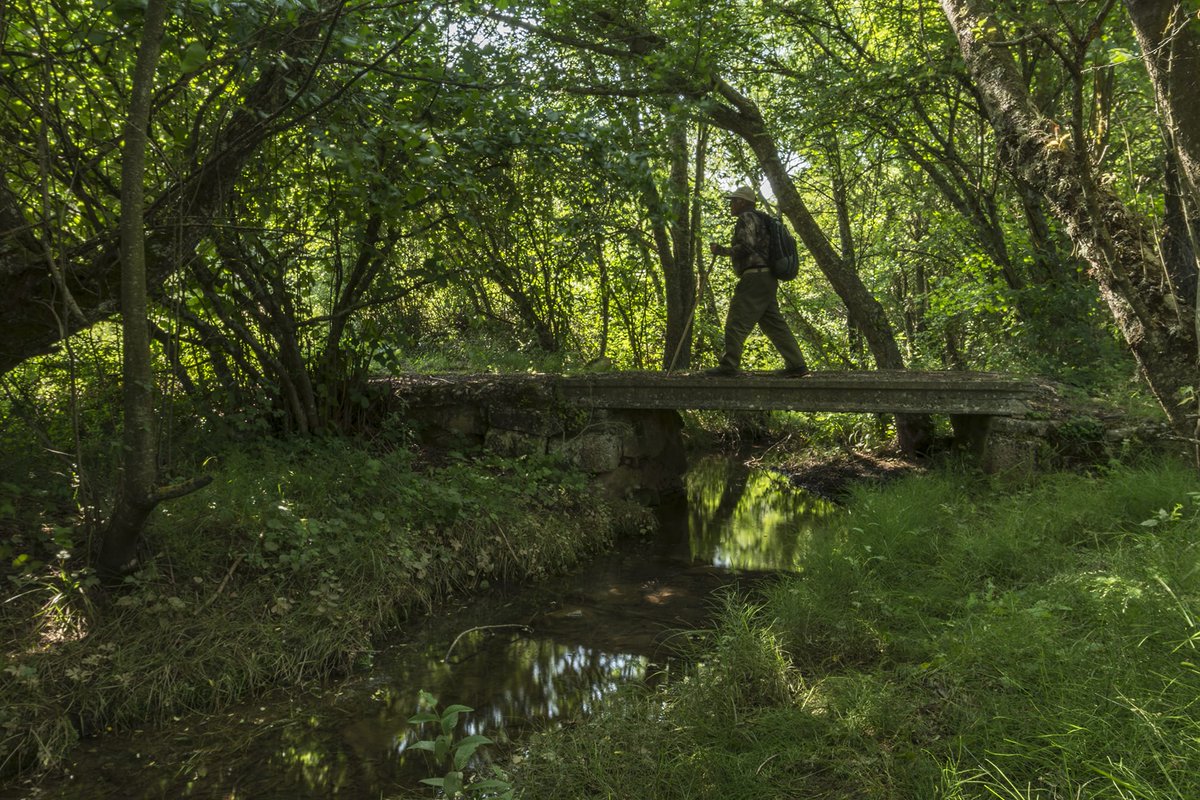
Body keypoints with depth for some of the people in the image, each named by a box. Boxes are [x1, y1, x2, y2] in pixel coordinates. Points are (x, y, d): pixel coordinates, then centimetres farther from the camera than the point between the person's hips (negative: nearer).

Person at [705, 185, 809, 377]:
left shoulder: (746, 218, -6)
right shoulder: (760, 219, 25)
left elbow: (745, 247, -17)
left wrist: (721, 250, -9)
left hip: (754, 277, -10)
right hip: (767, 278, 10)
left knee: (737, 322, -9)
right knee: (774, 323, 8)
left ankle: (729, 365, -10)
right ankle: (797, 364, 6)